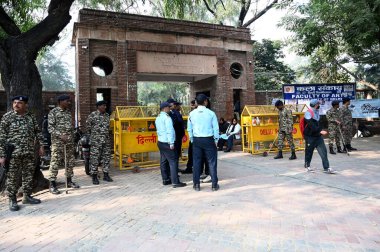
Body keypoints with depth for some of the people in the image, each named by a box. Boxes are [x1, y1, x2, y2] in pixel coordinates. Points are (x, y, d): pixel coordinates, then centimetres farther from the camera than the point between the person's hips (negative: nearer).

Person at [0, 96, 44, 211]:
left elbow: (37, 131, 15)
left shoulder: (31, 116, 8)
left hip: (29, 153, 4)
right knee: (13, 177, 2)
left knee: (28, 175, 11)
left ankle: (27, 196, 25)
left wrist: (41, 145, 6)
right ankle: (12, 200, 15)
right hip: (13, 153, -4)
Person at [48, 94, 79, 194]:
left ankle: (69, 180, 24)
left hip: (69, 141, 7)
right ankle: (52, 184, 4)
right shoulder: (53, 112, -5)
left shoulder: (69, 112, 13)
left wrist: (72, 138, 14)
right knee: (55, 162, -4)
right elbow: (50, 128, -10)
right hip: (57, 142, -6)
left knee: (70, 161, 11)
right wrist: (60, 135, -22)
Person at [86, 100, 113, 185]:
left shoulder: (107, 115, 11)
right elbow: (88, 124, 4)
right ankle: (94, 177, 6)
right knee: (95, 158, -2)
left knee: (106, 158, 8)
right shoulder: (93, 115, -6)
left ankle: (106, 175, 18)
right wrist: (91, 133, 11)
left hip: (106, 140, 6)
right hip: (96, 140, -6)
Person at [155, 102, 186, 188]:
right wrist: (171, 143, -19)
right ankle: (175, 182, -7)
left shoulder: (158, 118, 12)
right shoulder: (166, 117, -15)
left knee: (163, 161, 14)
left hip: (160, 142, 9)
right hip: (167, 143, -9)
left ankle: (165, 180, 22)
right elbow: (170, 131, -19)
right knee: (173, 161, -7)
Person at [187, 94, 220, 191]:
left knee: (196, 162, 8)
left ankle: (196, 184, 15)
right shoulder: (211, 113, -6)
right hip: (209, 139, -2)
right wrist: (216, 140, 6)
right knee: (212, 162, 5)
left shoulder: (192, 114, 1)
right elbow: (216, 128, -4)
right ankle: (214, 184, 10)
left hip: (196, 140, 3)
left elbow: (189, 129, 5)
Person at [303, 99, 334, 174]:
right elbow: (311, 125, -22)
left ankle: (326, 168, 1)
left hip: (318, 136, 7)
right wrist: (320, 131, -26)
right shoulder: (308, 113, -13)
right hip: (310, 136, -7)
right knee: (309, 151, 6)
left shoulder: (317, 112, 14)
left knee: (323, 151, -1)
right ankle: (307, 165, 25)